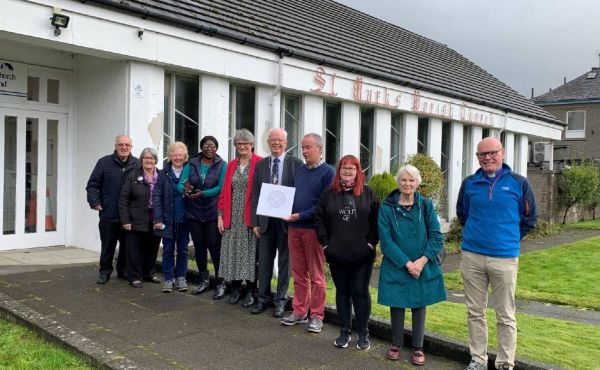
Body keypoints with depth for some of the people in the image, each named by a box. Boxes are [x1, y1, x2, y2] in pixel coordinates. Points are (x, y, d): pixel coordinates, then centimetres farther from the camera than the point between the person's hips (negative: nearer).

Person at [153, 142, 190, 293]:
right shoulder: (164, 174, -1)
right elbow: (156, 196, -4)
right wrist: (158, 218, -9)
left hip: (184, 218, 1)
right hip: (168, 219, 0)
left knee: (183, 249, 9)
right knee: (168, 249, 6)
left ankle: (180, 277, 21)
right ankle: (169, 278, 16)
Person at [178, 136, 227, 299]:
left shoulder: (222, 165, -3)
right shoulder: (192, 164, 6)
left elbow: (221, 187, -14)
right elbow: (181, 183, -2)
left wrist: (202, 193, -24)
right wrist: (186, 190, -24)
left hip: (213, 212, -4)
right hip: (194, 212, 4)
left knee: (214, 246, -3)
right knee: (199, 246, 11)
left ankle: (220, 283, 9)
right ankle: (204, 281, 26)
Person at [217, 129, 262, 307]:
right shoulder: (232, 164, 12)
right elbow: (225, 191, 11)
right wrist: (221, 215, 5)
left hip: (250, 217, -4)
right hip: (232, 217, 5)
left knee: (250, 252, 1)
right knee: (233, 251, 7)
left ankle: (250, 291, 12)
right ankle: (235, 289, 20)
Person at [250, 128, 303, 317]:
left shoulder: (296, 163, -2)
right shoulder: (260, 165, 8)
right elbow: (255, 195, 7)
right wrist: (255, 222, 1)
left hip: (287, 219, -2)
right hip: (265, 219, 3)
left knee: (284, 260, 8)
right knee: (264, 260, 10)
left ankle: (280, 300, 20)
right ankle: (263, 298, 23)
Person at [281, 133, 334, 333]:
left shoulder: (327, 172, -7)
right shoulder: (299, 170, 13)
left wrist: (300, 216, -18)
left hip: (313, 229, -6)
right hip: (294, 228, 6)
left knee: (316, 276, 4)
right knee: (298, 274, 13)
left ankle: (316, 316, 14)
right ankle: (299, 312, 23)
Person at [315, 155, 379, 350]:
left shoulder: (368, 193, 2)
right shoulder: (329, 194, 4)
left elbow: (377, 219, 1)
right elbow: (319, 220, 5)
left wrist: (371, 242, -4)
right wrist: (325, 243, -1)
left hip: (362, 255, -1)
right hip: (336, 254, 2)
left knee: (360, 292, 3)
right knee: (342, 291, 11)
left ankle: (363, 333, 17)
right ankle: (345, 331, 23)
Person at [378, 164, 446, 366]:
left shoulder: (426, 205, -2)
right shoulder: (387, 207, -7)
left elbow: (436, 237, -3)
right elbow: (386, 240, -10)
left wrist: (422, 261, -15)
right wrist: (406, 263, -15)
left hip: (423, 266, 1)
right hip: (396, 266, -1)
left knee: (419, 305, 10)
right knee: (397, 304, 8)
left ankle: (418, 347, 25)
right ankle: (396, 343, 28)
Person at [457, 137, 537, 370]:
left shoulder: (519, 183, -2)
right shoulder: (469, 183, 3)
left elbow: (529, 219, 8)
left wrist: (510, 238, 9)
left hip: (504, 257, -2)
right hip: (471, 256, 2)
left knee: (505, 316, 5)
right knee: (475, 312, 11)